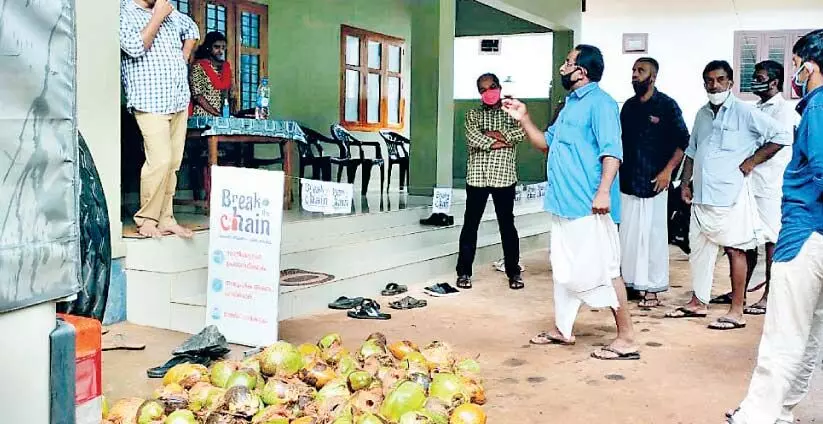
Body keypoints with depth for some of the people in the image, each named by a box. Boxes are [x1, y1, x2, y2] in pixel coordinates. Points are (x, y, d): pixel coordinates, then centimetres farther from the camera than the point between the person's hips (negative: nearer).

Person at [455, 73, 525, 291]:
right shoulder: (473, 114, 10)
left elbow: (521, 132, -10)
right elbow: (472, 138, -9)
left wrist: (495, 134, -11)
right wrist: (499, 141, -11)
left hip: (504, 177, -1)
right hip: (477, 176, 1)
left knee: (507, 224, 4)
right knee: (470, 224, 3)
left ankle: (514, 272, 13)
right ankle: (464, 272, 11)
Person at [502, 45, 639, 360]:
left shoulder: (599, 103, -12)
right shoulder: (570, 105, 18)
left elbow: (612, 151, -21)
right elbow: (546, 142, 28)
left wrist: (604, 191, -32)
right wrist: (523, 119, 16)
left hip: (588, 205, -10)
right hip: (564, 202, 10)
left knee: (600, 269, -7)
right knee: (564, 268, 17)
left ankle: (626, 339, 0)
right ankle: (561, 329, 28)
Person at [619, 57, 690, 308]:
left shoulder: (667, 106, -4)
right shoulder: (629, 106, 12)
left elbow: (683, 142, -5)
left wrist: (668, 170, -13)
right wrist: (618, 172, 11)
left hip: (654, 182, -5)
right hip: (628, 181, 5)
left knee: (653, 234, -2)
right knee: (628, 233, 7)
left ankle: (652, 287, 4)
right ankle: (630, 280, 17)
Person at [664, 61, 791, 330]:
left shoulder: (744, 113, -7)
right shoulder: (703, 114, 14)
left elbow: (781, 135, -9)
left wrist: (752, 161, -9)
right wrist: (684, 183, 15)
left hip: (730, 194, -7)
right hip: (702, 194, 7)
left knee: (734, 249, -3)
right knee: (699, 247, 12)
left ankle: (736, 312, 1)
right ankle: (698, 302, 24)